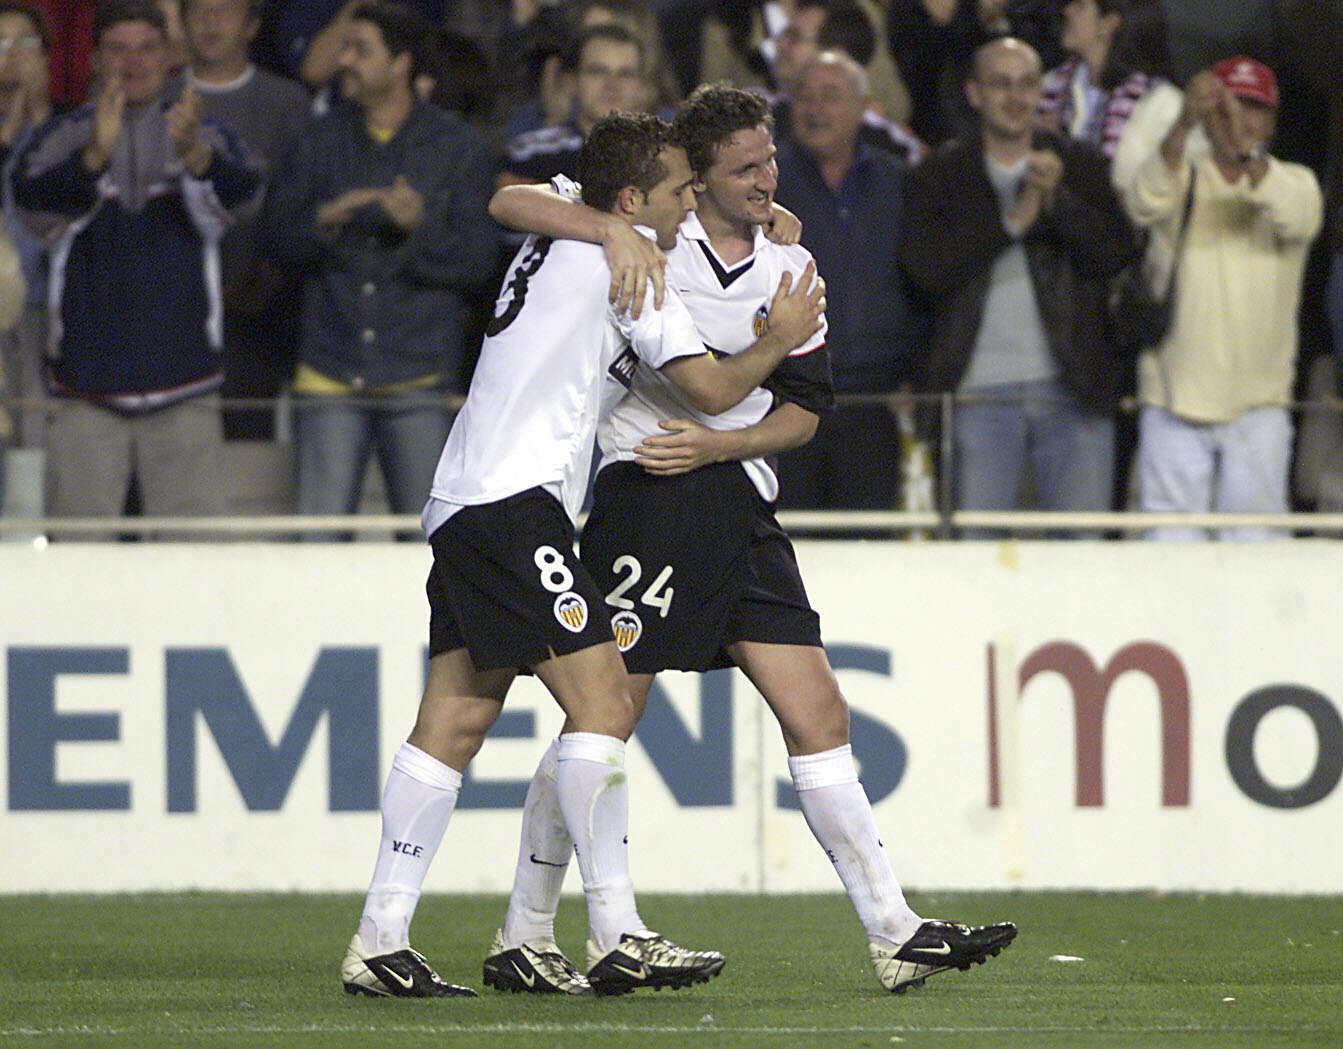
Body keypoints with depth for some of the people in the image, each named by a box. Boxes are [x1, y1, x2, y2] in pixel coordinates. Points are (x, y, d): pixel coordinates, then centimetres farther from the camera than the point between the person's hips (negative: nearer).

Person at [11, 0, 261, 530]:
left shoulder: (205, 137, 5)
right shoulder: (64, 139, 5)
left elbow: (240, 188, -18)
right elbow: (33, 197, -17)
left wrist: (195, 156, -42)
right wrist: (95, 157, -39)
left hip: (183, 390, 0)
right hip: (86, 395, 0)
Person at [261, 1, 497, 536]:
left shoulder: (457, 146, 4)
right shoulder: (321, 141, 11)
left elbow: (477, 259, -1)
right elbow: (277, 238, 7)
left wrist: (419, 228, -19)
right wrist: (324, 221, -14)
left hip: (418, 376, -1)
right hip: (331, 372, 1)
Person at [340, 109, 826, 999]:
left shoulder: (551, 242, 22)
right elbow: (711, 387, -4)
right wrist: (779, 339, 15)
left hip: (462, 501, 10)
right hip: (519, 500, -10)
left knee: (455, 719, 5)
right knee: (602, 700, -13)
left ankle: (380, 944, 1)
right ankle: (618, 939, -19)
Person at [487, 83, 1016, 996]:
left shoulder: (791, 268, 11)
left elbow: (802, 410, 10)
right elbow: (511, 202, -9)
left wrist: (718, 443, -8)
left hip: (743, 508, 5)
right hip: (644, 504, -5)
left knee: (819, 718, 1)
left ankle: (895, 936, 2)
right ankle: (523, 938, 8)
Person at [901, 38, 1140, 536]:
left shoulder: (1079, 166, 11)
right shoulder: (940, 176, 9)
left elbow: (1117, 253, -1)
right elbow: (926, 267, -6)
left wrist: (1056, 200, -15)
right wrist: (1011, 221, -12)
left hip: (1071, 393, 1)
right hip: (980, 393, -1)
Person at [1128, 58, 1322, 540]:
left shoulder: (1292, 182, 4)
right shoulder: (1184, 175, 2)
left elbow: (1299, 217, -22)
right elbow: (1145, 205, -22)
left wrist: (1245, 155, -41)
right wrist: (1183, 126, -39)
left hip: (1258, 404, 0)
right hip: (1174, 396, 0)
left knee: (1254, 538, -2)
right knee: (1169, 541, 0)